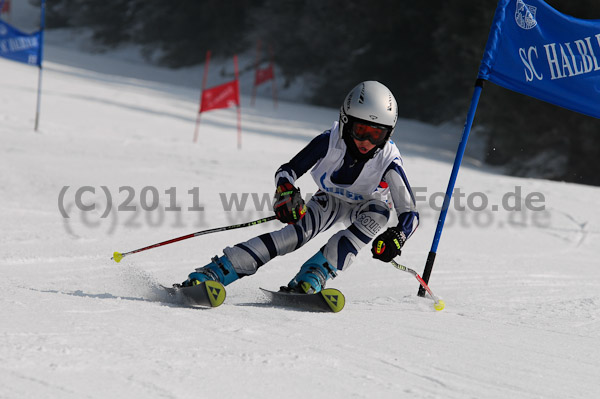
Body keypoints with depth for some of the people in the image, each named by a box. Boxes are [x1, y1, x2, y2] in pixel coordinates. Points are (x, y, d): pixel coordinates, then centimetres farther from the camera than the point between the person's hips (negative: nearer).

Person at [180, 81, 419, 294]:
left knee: (379, 211, -34)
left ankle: (311, 278, -39)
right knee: (299, 231, -27)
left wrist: (396, 237, -48)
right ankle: (212, 273, -34)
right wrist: (286, 193, -44)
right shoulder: (330, 141, -28)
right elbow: (286, 172, -21)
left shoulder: (388, 160, -30)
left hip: (365, 207, 0)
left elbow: (410, 214, -27)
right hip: (330, 200, 0)